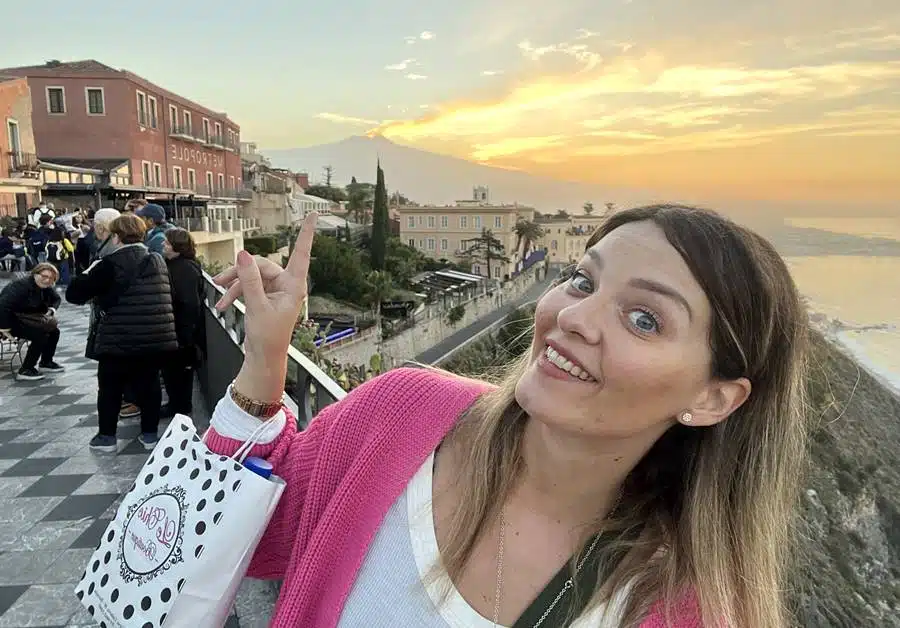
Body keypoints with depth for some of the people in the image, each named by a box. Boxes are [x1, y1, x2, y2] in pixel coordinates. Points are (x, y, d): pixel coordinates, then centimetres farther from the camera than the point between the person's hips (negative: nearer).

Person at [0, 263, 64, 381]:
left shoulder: (44, 287, 0)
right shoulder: (21, 285, -26)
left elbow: (56, 298, 20)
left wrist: (52, 309, -2)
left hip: (26, 319, 9)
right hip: (12, 319, -9)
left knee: (54, 331, 0)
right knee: (41, 335, -24)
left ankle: (46, 362, 17)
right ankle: (25, 371, -17)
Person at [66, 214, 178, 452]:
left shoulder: (110, 263, -11)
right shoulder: (158, 261, 8)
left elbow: (74, 294, -8)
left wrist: (89, 275, 10)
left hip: (119, 339, -5)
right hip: (156, 337, 5)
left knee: (110, 386, 12)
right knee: (149, 383, 14)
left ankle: (106, 436, 20)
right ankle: (150, 433, 19)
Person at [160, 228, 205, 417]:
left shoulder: (186, 269, -20)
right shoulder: (173, 265, 10)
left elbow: (190, 304, -25)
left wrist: (185, 335, -25)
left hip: (182, 332, -9)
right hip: (173, 330, 9)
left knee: (178, 368, 3)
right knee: (171, 366, 16)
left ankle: (180, 406, 16)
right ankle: (177, 403, 28)